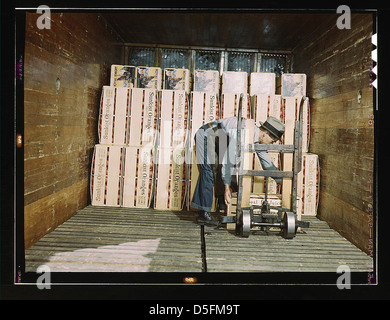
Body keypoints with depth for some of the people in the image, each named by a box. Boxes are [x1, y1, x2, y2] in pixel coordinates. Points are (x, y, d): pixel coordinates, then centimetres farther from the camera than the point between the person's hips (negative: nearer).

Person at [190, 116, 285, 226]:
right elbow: (229, 159, -32)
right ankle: (205, 213, -13)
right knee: (209, 171, -16)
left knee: (220, 172, 4)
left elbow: (267, 163, 5)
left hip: (217, 141, 9)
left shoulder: (258, 139, -6)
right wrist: (227, 186, -27)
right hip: (205, 136, -9)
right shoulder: (242, 133, -34)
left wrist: (282, 182, 6)